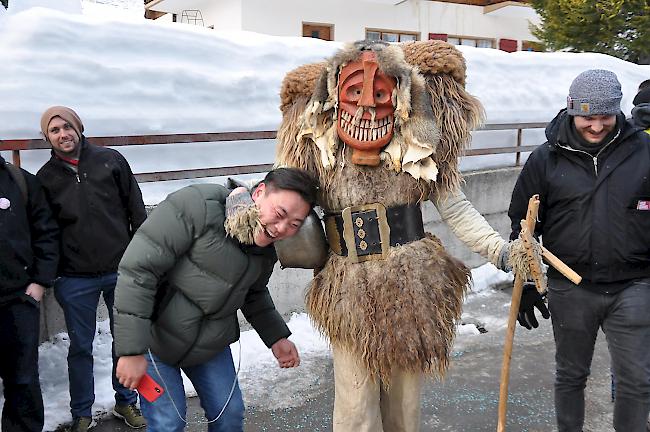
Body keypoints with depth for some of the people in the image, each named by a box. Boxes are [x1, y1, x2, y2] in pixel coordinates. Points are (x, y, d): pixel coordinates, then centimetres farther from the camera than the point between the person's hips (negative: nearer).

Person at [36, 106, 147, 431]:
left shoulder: (111, 160, 1)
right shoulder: (45, 178, 3)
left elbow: (136, 210, 3)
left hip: (121, 270, 0)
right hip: (75, 279, 0)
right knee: (80, 347, 10)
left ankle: (126, 402, 31)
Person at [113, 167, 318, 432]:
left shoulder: (267, 251, -4)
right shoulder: (197, 206, -29)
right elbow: (137, 269, -29)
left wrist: (276, 338, 8)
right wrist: (131, 349, -28)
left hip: (210, 347, 6)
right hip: (153, 338, -6)